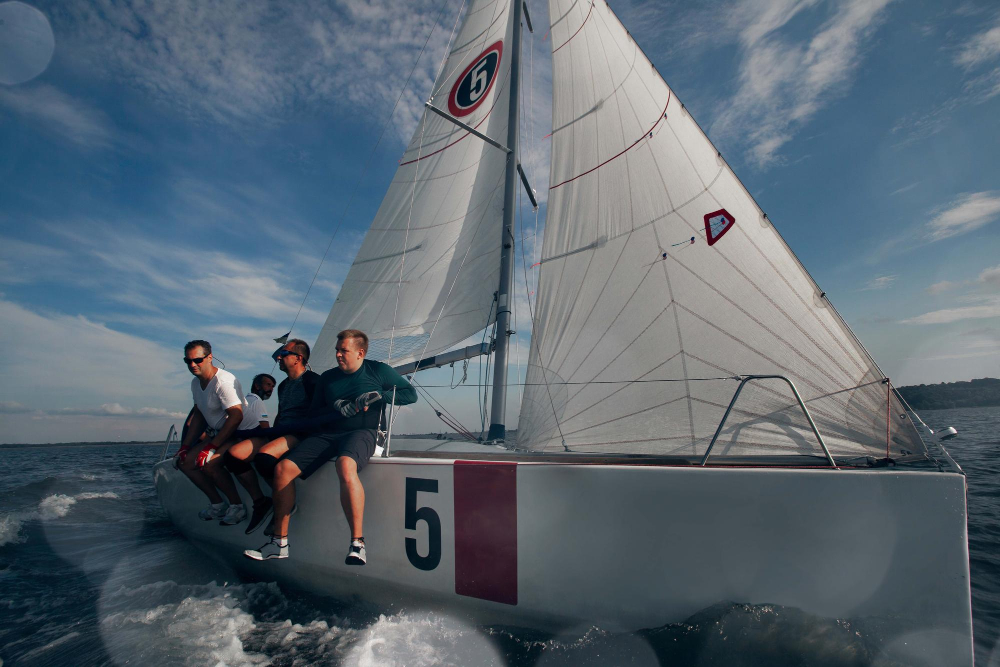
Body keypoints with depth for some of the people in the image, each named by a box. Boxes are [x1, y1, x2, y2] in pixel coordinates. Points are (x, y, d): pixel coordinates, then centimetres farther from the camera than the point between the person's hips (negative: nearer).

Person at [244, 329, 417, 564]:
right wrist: (337, 408, -6)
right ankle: (279, 544, 0)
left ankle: (357, 544, -35)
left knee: (345, 466, -38)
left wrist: (379, 396, -8)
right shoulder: (327, 378, 18)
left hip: (360, 433, -5)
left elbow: (410, 394, 6)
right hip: (326, 433, 6)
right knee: (282, 468, -13)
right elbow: (313, 415, 14)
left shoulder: (379, 371, 6)